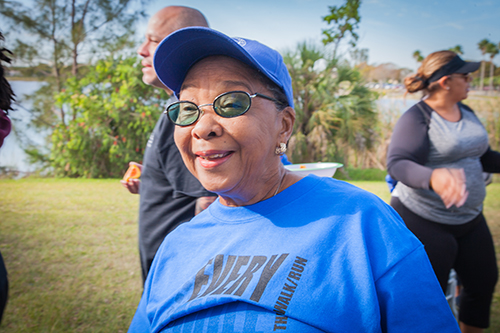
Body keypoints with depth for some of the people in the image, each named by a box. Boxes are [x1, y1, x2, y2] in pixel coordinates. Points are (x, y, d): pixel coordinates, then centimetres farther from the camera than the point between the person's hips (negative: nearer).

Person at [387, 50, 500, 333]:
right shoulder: (416, 118, -17)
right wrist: (433, 176, -48)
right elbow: (397, 164, -30)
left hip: (470, 220, 8)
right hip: (425, 222, -8)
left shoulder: (467, 113, 7)